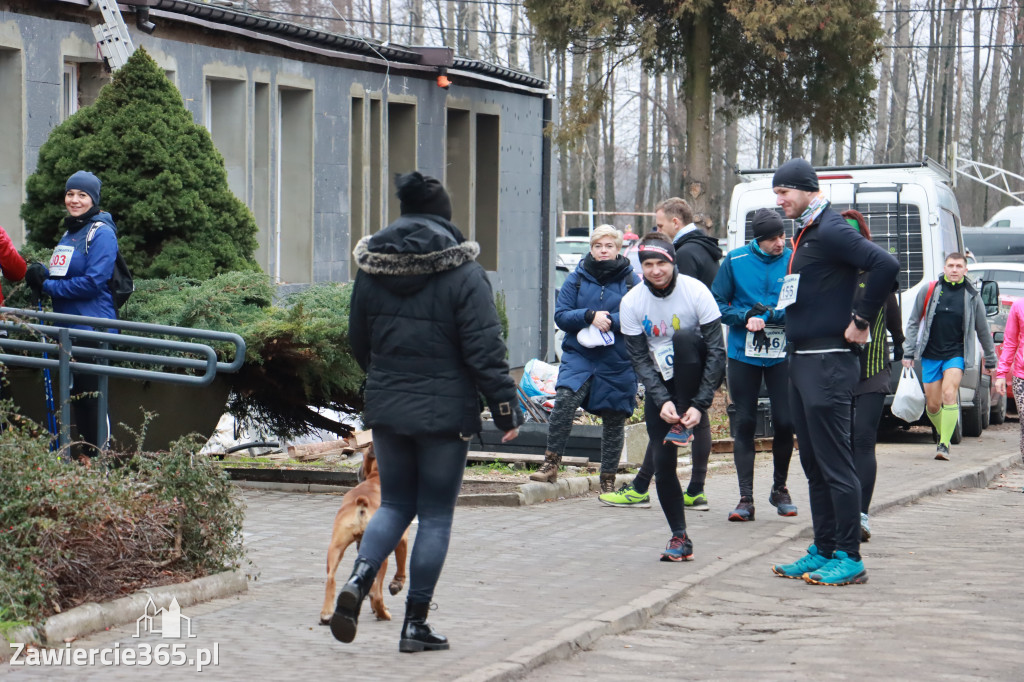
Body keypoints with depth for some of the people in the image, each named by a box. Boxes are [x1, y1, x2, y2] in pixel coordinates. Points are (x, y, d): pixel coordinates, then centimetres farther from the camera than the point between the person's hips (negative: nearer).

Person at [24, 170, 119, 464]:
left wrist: (48, 286, -14)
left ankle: (94, 455, -4)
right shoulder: (69, 233, 18)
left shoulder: (101, 233, -9)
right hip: (68, 327, 9)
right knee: (75, 392, 11)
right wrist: (40, 275, 2)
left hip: (92, 328, -9)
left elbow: (92, 282, -18)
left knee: (89, 391, -8)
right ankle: (81, 454, 17)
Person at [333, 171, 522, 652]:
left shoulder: (370, 270, 3)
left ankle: (358, 581, -9)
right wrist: (505, 408, -7)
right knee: (436, 514, 5)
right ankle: (416, 624, 7)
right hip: (445, 412, -4)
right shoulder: (464, 274, -11)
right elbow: (485, 351, -14)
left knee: (395, 503, 17)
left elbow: (358, 342, 13)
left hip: (385, 409, 4)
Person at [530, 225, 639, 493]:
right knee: (564, 400, -23)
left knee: (614, 419, 8)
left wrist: (609, 321, -18)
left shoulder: (630, 280, 1)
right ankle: (551, 464, -19)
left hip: (618, 362, 0)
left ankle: (608, 479, 22)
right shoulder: (577, 278, 5)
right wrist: (590, 316, -16)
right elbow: (561, 315, 0)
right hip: (579, 356, 0)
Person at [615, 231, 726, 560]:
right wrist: (662, 400, -26)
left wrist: (699, 404, -26)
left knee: (684, 337, -33)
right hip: (659, 384, 2)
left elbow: (716, 351, -18)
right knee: (662, 462, -8)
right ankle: (679, 537, 7)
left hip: (694, 377, -2)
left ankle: (681, 424, -20)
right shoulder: (631, 303, -11)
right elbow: (640, 359, -10)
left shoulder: (696, 292, -17)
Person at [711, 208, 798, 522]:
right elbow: (717, 304, 4)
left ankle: (780, 489, 22)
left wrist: (769, 314, -17)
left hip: (782, 354, 0)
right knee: (744, 423, 0)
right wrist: (746, 317, -12)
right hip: (743, 354, 0)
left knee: (785, 422, 0)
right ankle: (746, 498, 2)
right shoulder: (735, 260, 0)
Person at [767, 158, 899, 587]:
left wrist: (861, 321, -19)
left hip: (828, 362, -10)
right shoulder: (807, 233, 15)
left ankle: (849, 559, -4)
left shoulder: (830, 231, -14)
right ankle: (823, 552, 20)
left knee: (835, 463, -7)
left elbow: (886, 265, -26)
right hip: (803, 359, 10)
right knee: (814, 464, 14)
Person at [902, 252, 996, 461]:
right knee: (932, 404, 4)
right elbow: (913, 323, 8)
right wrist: (908, 352, 4)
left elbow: (983, 330, 11)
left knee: (949, 394, -22)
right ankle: (943, 434, 33)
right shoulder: (928, 291, 1)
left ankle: (944, 445, -21)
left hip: (956, 354, -2)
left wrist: (991, 360, 17)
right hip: (930, 355, 2)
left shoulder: (972, 296, 2)